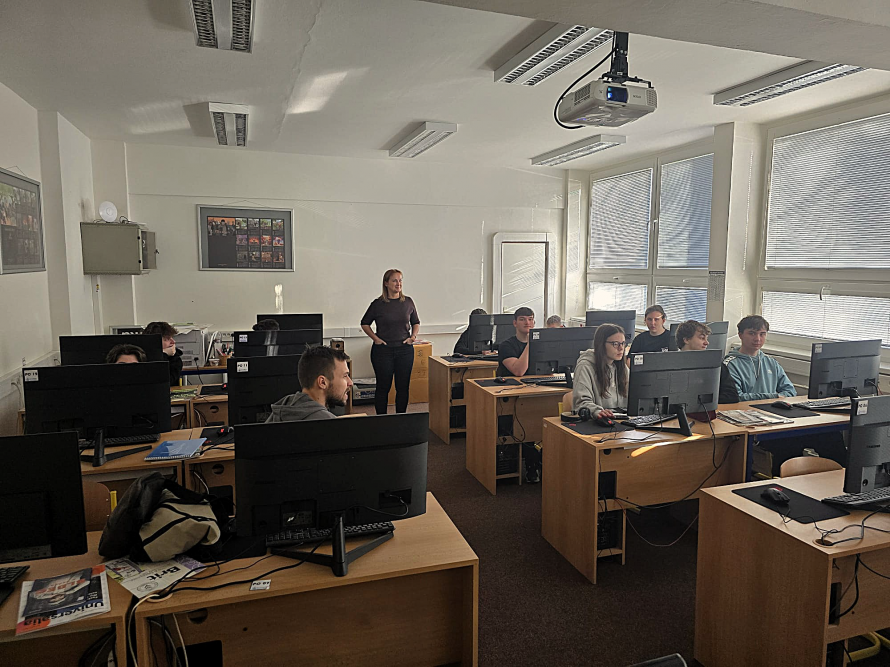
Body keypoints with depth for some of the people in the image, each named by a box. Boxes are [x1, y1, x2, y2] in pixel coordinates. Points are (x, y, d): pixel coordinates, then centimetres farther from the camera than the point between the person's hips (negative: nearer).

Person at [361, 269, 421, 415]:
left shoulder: (408, 302, 4)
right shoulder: (378, 304, -3)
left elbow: (416, 323, 17)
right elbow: (365, 323, 9)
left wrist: (413, 336, 0)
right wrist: (375, 338, -3)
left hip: (405, 350, 2)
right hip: (383, 350, -2)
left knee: (403, 386, 7)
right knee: (383, 387, 4)